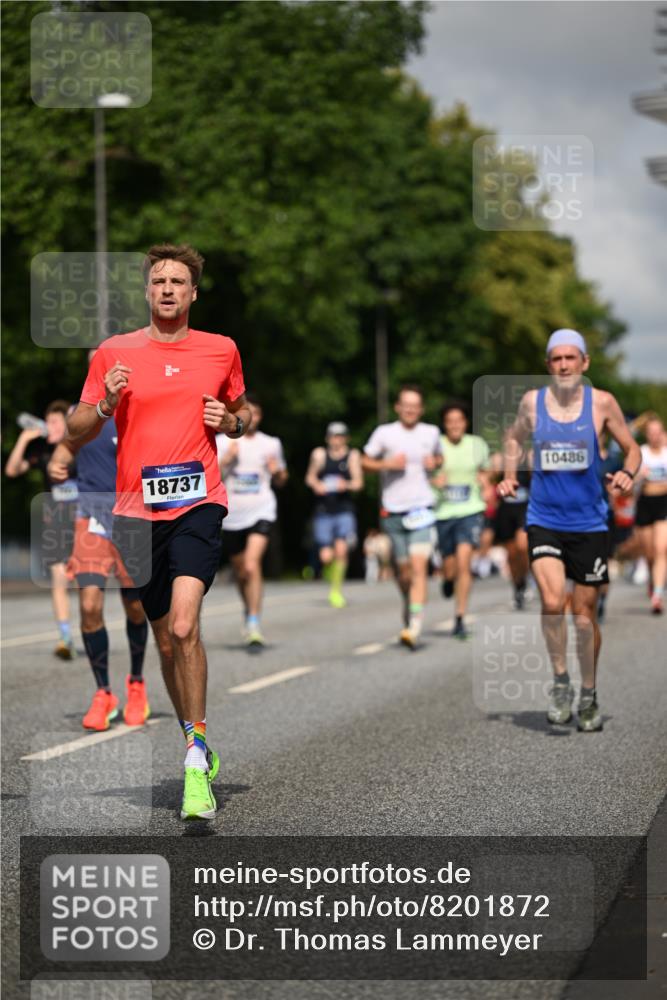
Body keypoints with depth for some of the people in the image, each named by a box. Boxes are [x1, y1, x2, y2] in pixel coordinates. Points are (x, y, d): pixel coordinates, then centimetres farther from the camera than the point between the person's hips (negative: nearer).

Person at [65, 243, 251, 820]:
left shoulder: (222, 350, 8)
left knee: (183, 626, -21)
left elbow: (242, 412, 24)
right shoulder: (114, 353, 6)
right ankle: (198, 746, 28)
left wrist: (232, 421, 1)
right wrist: (106, 404, -12)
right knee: (166, 641, 9)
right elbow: (76, 434, 8)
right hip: (138, 509, 2)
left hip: (199, 503, -2)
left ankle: (197, 760, -13)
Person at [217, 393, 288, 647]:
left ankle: (253, 625, -20)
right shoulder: (221, 442, 3)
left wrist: (277, 471, -4)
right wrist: (226, 459, -14)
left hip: (261, 512, -2)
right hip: (232, 515, 2)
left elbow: (280, 481, 19)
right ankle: (249, 611, 41)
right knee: (240, 572, 14)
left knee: (252, 566, -21)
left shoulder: (271, 444, 8)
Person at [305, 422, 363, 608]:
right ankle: (331, 576, 29)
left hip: (344, 510, -1)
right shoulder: (319, 454, 6)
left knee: (341, 548, -20)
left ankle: (337, 590, -4)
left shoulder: (352, 455, 3)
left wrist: (347, 485, -24)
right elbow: (310, 477, 18)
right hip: (323, 511, 1)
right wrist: (316, 485, -4)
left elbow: (358, 482, -3)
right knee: (326, 556, -7)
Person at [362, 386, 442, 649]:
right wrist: (387, 464, -11)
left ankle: (414, 626, -20)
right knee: (403, 570, 8)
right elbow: (365, 462, 7)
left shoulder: (431, 432, 7)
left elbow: (440, 457, 24)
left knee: (419, 566, -15)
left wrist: (435, 463, 1)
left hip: (422, 509, 0)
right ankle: (408, 605, 38)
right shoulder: (384, 433, 1)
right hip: (393, 511, 0)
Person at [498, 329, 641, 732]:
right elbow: (516, 437, 20)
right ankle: (561, 681, 0)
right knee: (552, 601, -21)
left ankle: (589, 696, 26)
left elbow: (632, 448, 6)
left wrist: (627, 473, -15)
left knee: (585, 615, 7)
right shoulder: (532, 401, 1)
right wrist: (510, 475, 4)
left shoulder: (602, 403, -3)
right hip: (544, 520, 0)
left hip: (589, 522, 0)